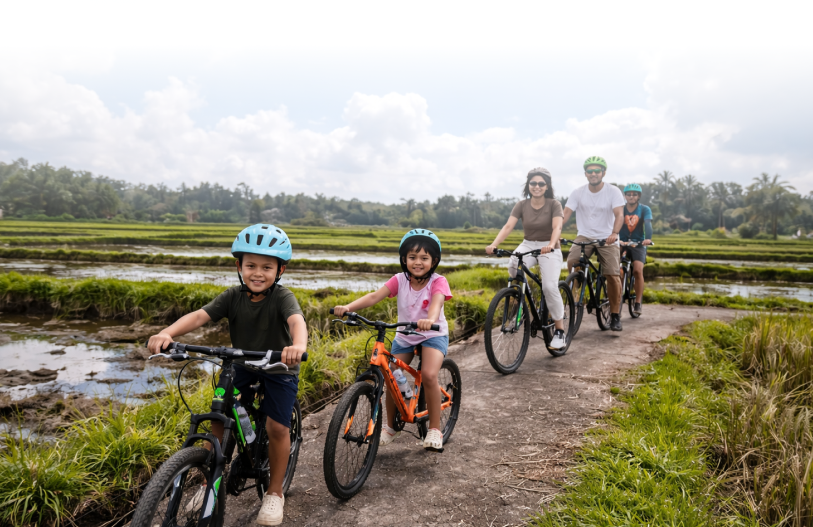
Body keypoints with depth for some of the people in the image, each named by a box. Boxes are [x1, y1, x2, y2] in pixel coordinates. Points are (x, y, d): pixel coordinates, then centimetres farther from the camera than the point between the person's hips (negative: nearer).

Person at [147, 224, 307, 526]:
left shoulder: (282, 298, -23)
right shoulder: (233, 296, -13)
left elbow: (296, 320, -43)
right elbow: (199, 316, -25)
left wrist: (298, 345, -66)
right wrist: (167, 333, -45)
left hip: (279, 368, -3)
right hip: (242, 364, 4)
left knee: (277, 427, -9)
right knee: (218, 416, -6)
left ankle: (275, 493, 13)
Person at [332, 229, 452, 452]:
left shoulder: (437, 282, -17)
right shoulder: (400, 280, -11)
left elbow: (437, 302, -39)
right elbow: (375, 296, -24)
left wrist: (429, 320, -62)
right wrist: (348, 307, -41)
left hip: (433, 335, -3)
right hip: (404, 336, 4)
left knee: (429, 375, -26)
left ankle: (434, 429, -9)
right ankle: (391, 426, 21)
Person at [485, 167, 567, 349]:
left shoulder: (554, 204, -7)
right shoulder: (522, 205, -1)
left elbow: (557, 227, -23)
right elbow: (508, 226, -13)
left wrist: (551, 245, -44)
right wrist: (494, 244, -30)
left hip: (549, 248, -2)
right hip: (527, 245, 2)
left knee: (549, 286, -22)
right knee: (513, 266, -33)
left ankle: (559, 329, -6)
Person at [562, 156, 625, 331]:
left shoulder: (613, 191, -7)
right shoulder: (578, 193, -2)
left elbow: (619, 215, -19)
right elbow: (565, 214, -10)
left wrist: (614, 233, -38)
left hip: (607, 238, -1)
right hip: (584, 236, 1)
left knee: (613, 276, -11)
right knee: (572, 261, -27)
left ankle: (615, 315, 4)